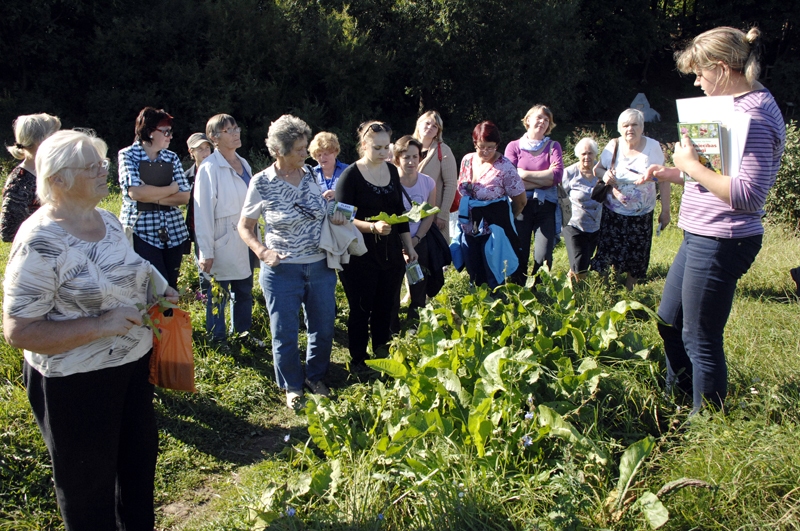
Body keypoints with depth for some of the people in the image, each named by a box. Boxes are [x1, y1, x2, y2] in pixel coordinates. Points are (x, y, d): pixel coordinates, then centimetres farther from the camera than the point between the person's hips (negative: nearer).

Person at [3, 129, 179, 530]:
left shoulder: (107, 219, 1)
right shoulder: (40, 242, -23)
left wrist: (157, 293, 0)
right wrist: (101, 325, -29)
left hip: (132, 364, 8)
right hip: (74, 384, -8)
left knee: (140, 456, 24)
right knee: (89, 484, 12)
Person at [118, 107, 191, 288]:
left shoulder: (172, 158, 9)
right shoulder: (128, 155, -2)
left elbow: (184, 197, 0)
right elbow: (135, 191, -18)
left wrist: (152, 196, -13)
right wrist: (171, 188, -7)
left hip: (174, 233, 4)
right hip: (142, 233, -4)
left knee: (172, 287, 7)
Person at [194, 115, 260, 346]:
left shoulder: (244, 164, 8)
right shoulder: (209, 168, -14)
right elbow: (203, 211, -15)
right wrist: (205, 252, -16)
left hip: (244, 240, 7)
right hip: (222, 244, -7)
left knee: (244, 290, 16)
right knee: (217, 295, 7)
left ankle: (244, 331, 32)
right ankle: (218, 339, 22)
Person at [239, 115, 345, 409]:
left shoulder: (310, 175, 2)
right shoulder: (262, 183, -10)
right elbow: (245, 227, -1)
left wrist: (333, 217, -4)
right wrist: (263, 252, -18)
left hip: (320, 266, 4)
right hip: (282, 271, -4)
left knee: (323, 328, 13)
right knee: (285, 334, 6)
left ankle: (316, 377, 37)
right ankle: (293, 386, 28)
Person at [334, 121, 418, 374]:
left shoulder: (392, 171, 8)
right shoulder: (351, 175, -10)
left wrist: (409, 246, 16)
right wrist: (373, 227, -27)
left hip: (391, 253, 5)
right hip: (360, 256, -5)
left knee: (387, 308, 10)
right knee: (361, 310, 5)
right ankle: (358, 361, 19)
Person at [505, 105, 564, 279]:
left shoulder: (553, 146, 9)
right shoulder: (514, 146, 6)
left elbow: (557, 175, -7)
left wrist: (524, 174, -8)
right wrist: (545, 177, -6)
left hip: (546, 207, 1)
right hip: (521, 206, -1)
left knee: (543, 257, -4)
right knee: (519, 256, 2)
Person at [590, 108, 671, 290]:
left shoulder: (653, 147, -7)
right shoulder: (613, 146, -5)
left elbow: (663, 180, -2)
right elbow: (598, 168, 7)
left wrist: (665, 210, -3)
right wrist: (604, 175, -18)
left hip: (641, 216, 0)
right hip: (613, 214, 0)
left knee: (635, 259, 9)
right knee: (607, 256, -2)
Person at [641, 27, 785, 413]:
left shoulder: (754, 115, -19)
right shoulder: (737, 107, 13)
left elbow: (747, 194, -26)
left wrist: (691, 164, -20)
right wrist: (671, 174, 9)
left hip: (721, 243, -11)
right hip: (701, 237, 11)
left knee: (700, 339, 2)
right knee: (669, 322, 22)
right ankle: (677, 398, 41)